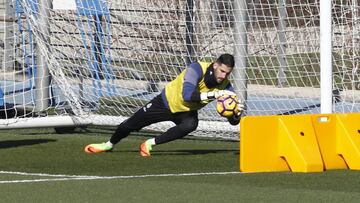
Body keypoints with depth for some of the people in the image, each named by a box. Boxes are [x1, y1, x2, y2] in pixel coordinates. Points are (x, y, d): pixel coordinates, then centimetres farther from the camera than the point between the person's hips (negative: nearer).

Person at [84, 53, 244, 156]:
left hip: (186, 111, 2)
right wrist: (213, 95, -52)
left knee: (190, 125, -34)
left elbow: (233, 121, -20)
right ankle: (109, 144, 43)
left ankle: (150, 144, -15)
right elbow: (187, 95, -47)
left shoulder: (224, 85, -22)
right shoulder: (197, 68, -34)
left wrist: (236, 112, -43)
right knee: (130, 124, 10)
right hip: (168, 101, -2)